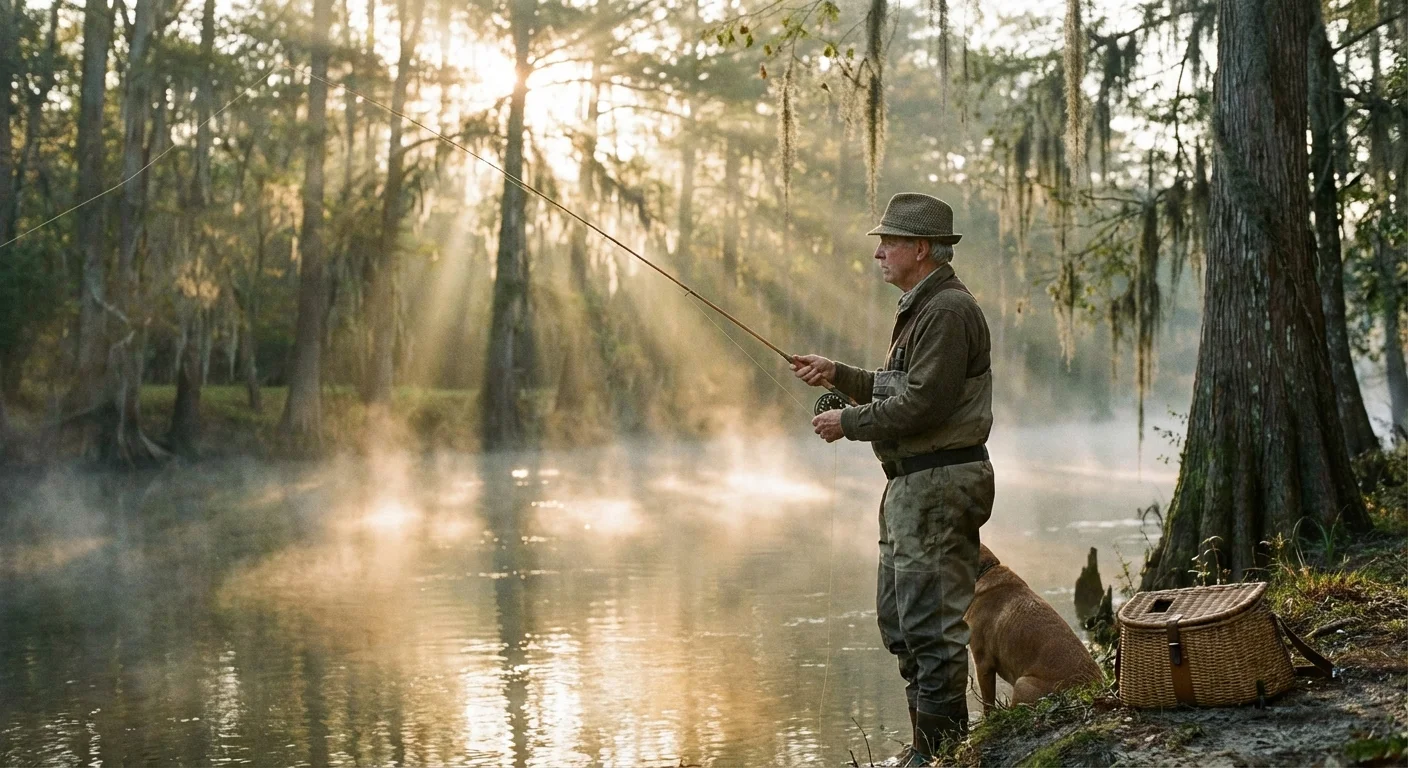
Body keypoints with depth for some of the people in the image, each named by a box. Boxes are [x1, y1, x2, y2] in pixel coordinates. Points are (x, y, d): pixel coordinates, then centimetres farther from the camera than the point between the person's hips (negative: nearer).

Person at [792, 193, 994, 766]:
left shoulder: (948, 311, -15)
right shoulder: (922, 309, 19)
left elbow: (923, 403, -23)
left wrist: (849, 423, -14)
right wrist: (837, 375, 15)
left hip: (939, 484, -11)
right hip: (914, 483, 11)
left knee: (931, 621, -7)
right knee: (897, 616, 16)